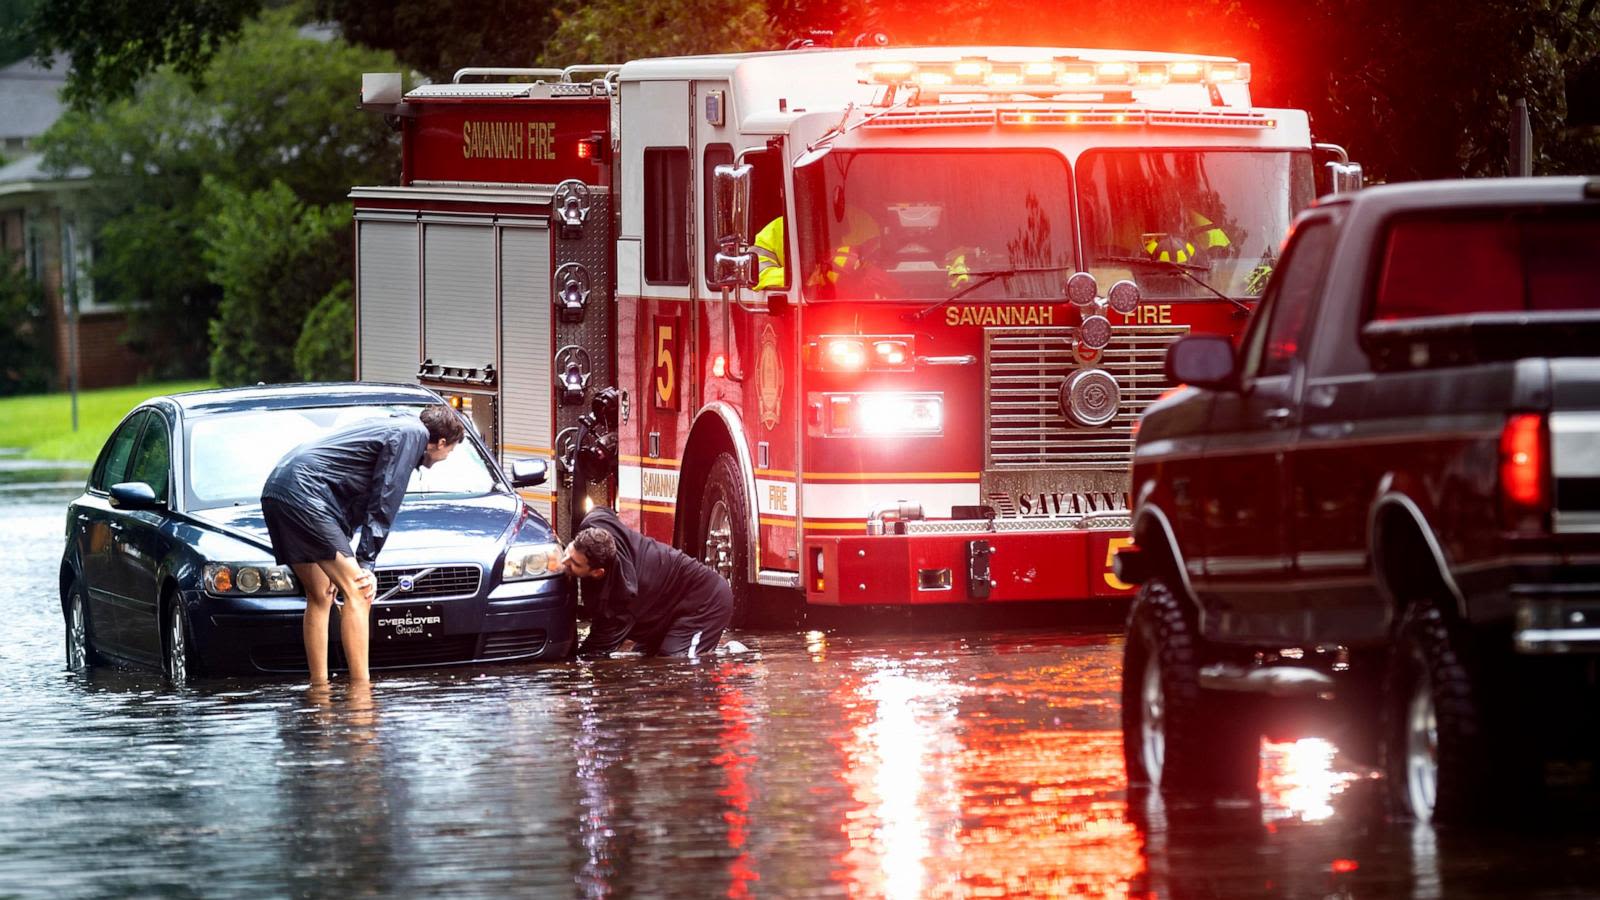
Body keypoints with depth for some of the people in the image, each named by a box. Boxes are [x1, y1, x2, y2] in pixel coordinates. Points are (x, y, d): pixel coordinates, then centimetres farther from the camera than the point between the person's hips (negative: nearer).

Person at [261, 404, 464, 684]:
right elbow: (383, 503, -5)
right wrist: (366, 562, -4)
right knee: (358, 592, -11)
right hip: (304, 493, -10)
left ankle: (319, 686, 17)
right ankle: (361, 687, -16)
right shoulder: (413, 434, -1)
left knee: (320, 597, 17)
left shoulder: (392, 428, 28)